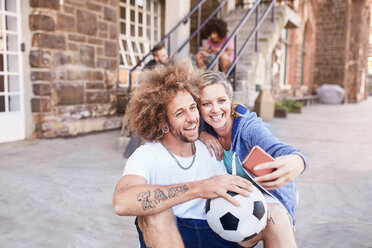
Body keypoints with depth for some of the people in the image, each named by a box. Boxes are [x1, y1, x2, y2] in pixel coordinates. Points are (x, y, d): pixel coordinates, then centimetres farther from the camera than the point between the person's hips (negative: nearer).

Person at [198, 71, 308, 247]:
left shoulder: (250, 127, -25)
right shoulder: (204, 127, -11)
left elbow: (275, 149, -44)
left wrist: (296, 162, -69)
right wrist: (199, 134, -23)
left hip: (270, 195, -7)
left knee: (274, 214, -36)